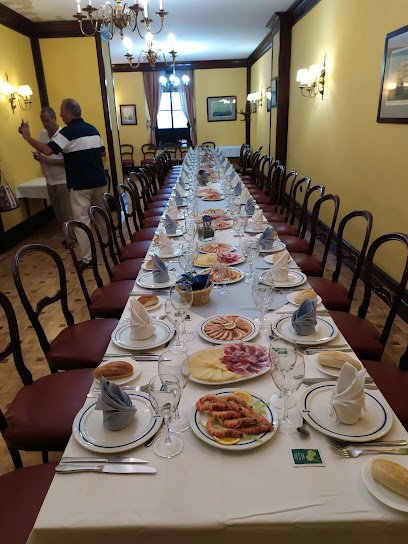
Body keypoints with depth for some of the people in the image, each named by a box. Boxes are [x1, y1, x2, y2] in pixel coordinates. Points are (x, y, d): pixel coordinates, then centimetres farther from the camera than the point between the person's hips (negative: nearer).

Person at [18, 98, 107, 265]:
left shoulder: (67, 132, -11)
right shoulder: (92, 129, 10)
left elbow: (48, 150, -22)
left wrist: (27, 137, -12)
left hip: (80, 185, -6)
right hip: (99, 181, 7)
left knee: (82, 221, -2)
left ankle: (86, 259, -2)